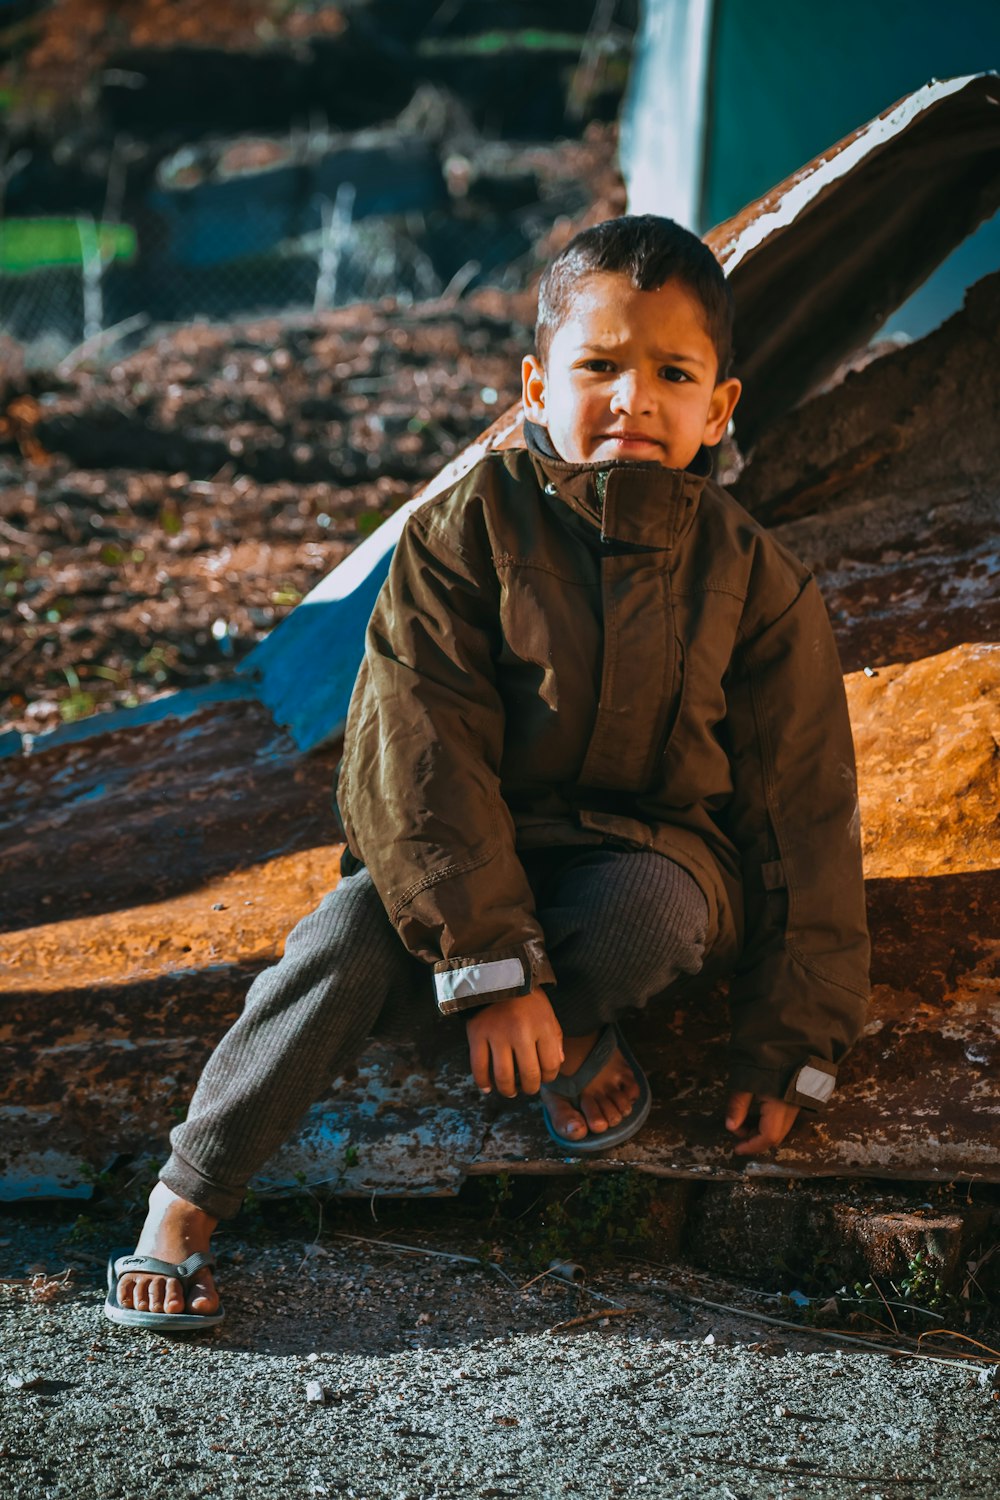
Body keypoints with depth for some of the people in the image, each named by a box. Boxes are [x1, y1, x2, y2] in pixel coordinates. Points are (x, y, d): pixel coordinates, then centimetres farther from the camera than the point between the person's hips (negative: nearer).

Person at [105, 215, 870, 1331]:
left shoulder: (752, 580, -6)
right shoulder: (465, 534, -10)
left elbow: (803, 809, -2)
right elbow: (420, 760, -17)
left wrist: (791, 1041, -4)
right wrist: (490, 960, -27)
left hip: (650, 854, 0)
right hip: (467, 860, 0)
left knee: (649, 907, -35)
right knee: (352, 936, -29)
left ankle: (578, 1032, -3)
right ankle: (183, 1202, -20)